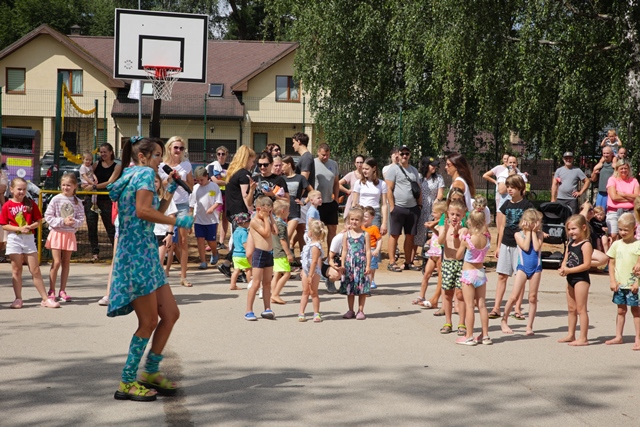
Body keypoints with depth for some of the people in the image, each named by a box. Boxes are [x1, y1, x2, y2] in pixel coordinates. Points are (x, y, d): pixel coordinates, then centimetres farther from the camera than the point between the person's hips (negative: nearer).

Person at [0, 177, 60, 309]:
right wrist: (19, 229, -16)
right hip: (14, 239, -1)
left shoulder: (30, 203, 4)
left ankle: (45, 299, 3)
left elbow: (39, 221, 5)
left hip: (29, 238, 1)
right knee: (16, 270, 4)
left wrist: (30, 227, -14)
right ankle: (18, 299, 11)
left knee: (35, 270, 2)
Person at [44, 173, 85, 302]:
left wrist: (74, 222, -19)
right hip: (57, 233, -3)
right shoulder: (56, 199, -5)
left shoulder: (77, 202, 3)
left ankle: (62, 291, 15)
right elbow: (48, 217, -8)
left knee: (66, 263, 8)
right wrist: (62, 221, -17)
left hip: (70, 234, 3)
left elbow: (81, 219, 2)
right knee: (56, 262, -6)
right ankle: (51, 291, 3)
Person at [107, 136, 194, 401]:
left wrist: (170, 192, 21)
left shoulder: (132, 176, 22)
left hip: (147, 253, 10)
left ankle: (151, 372, 20)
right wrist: (177, 221, -14)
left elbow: (155, 214, 25)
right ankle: (127, 383, 4)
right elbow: (143, 210, -22)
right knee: (148, 322, -4)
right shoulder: (145, 173, -7)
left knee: (171, 314, 11)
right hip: (138, 253, -10)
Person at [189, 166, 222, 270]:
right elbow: (191, 204, 7)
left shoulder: (214, 186, -3)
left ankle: (214, 254, 37)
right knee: (200, 240, -3)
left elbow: (218, 201, -4)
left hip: (211, 219, -2)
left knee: (211, 241, 6)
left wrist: (212, 208, -22)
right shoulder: (195, 188, 3)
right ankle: (203, 262, 2)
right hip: (198, 219, 2)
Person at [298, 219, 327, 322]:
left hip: (314, 271, -9)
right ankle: (301, 313, 11)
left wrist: (310, 275, -24)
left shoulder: (315, 246, -21)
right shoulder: (310, 242, 8)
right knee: (305, 291, 9)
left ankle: (316, 314, 12)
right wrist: (304, 271, 21)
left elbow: (314, 261, -24)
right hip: (306, 270, 9)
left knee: (313, 292, 1)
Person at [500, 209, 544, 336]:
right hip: (523, 267, -2)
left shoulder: (539, 234, 4)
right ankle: (504, 321, 12)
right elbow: (526, 247, -14)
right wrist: (528, 231, -8)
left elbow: (537, 247, -12)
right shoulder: (519, 234, 0)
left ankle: (529, 326, 13)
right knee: (514, 297, -4)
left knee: (533, 298, 5)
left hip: (536, 268, 2)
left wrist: (533, 231, -7)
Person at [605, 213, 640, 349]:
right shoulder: (616, 244, 5)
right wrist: (612, 281, 0)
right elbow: (611, 263, 8)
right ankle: (618, 337, 20)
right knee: (621, 310, 13)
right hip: (619, 284, 4)